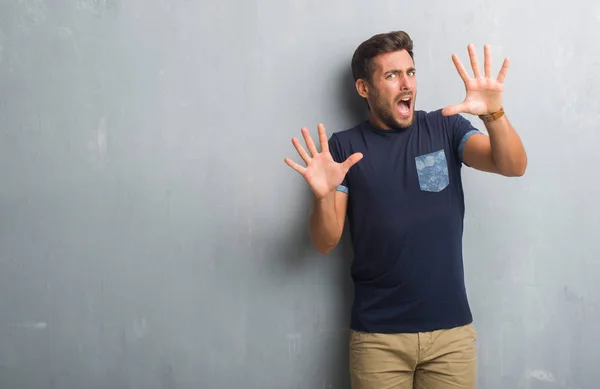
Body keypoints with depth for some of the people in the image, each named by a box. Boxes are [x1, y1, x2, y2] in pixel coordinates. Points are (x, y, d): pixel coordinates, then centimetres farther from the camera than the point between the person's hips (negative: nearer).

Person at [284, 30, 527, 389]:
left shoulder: (445, 127, 2)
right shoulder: (344, 147, -1)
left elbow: (514, 167, -11)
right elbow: (325, 244, -4)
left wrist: (493, 113, -28)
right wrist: (323, 195, -24)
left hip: (452, 328, 1)